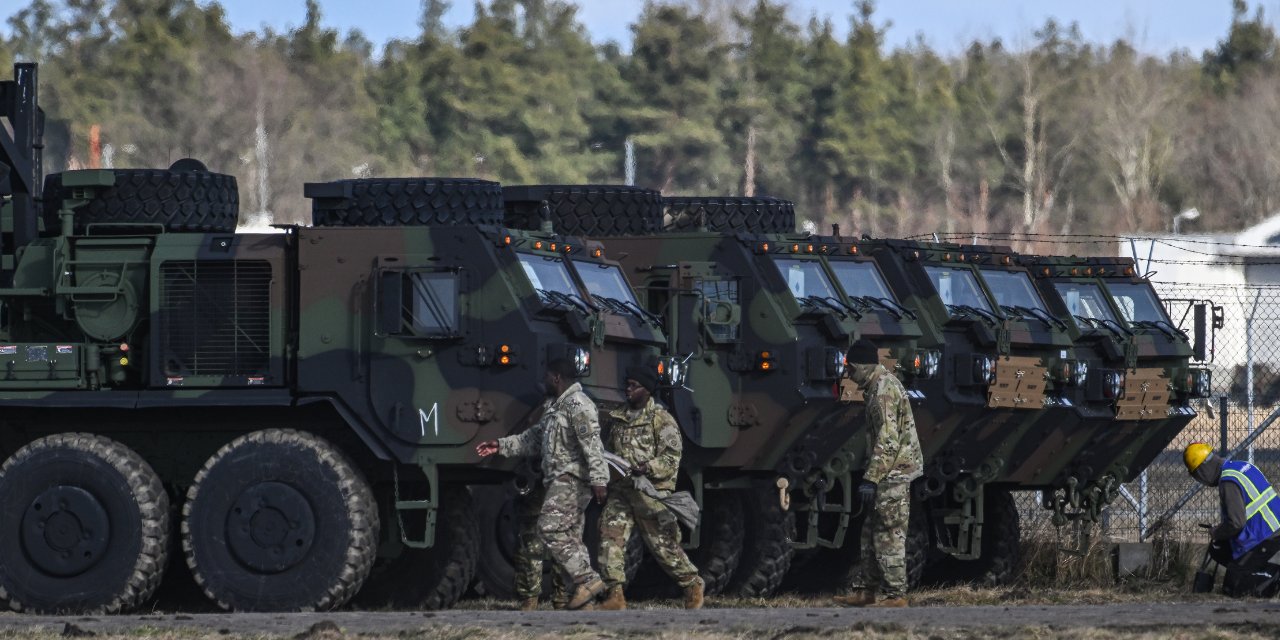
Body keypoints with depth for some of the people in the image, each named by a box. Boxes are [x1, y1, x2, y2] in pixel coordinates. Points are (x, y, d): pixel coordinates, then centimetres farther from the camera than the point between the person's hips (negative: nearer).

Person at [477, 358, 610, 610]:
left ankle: (587, 580, -19)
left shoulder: (578, 405, -11)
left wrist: (599, 479, -27)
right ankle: (584, 598, 5)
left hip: (572, 480, -10)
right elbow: (533, 438, 31)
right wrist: (501, 446, 28)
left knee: (552, 528, -17)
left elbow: (592, 444, -20)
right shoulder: (556, 407, 22)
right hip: (561, 482, 10)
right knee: (568, 538, 6)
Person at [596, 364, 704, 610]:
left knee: (663, 544, 2)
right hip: (620, 491, 5)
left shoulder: (661, 419, -4)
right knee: (611, 537, -11)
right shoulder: (617, 419, 14)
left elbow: (671, 459, -11)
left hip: (650, 492, -5)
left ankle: (692, 585, 23)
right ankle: (616, 595, -12)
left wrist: (645, 469, -24)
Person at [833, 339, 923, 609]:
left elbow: (887, 441, -24)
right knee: (872, 534, 13)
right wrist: (873, 476, 23)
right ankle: (865, 591, 17)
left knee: (888, 536, -7)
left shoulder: (884, 390, -17)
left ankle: (895, 595, -4)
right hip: (892, 473, 10)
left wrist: (871, 479, -23)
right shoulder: (884, 384, 16)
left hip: (893, 473, -10)